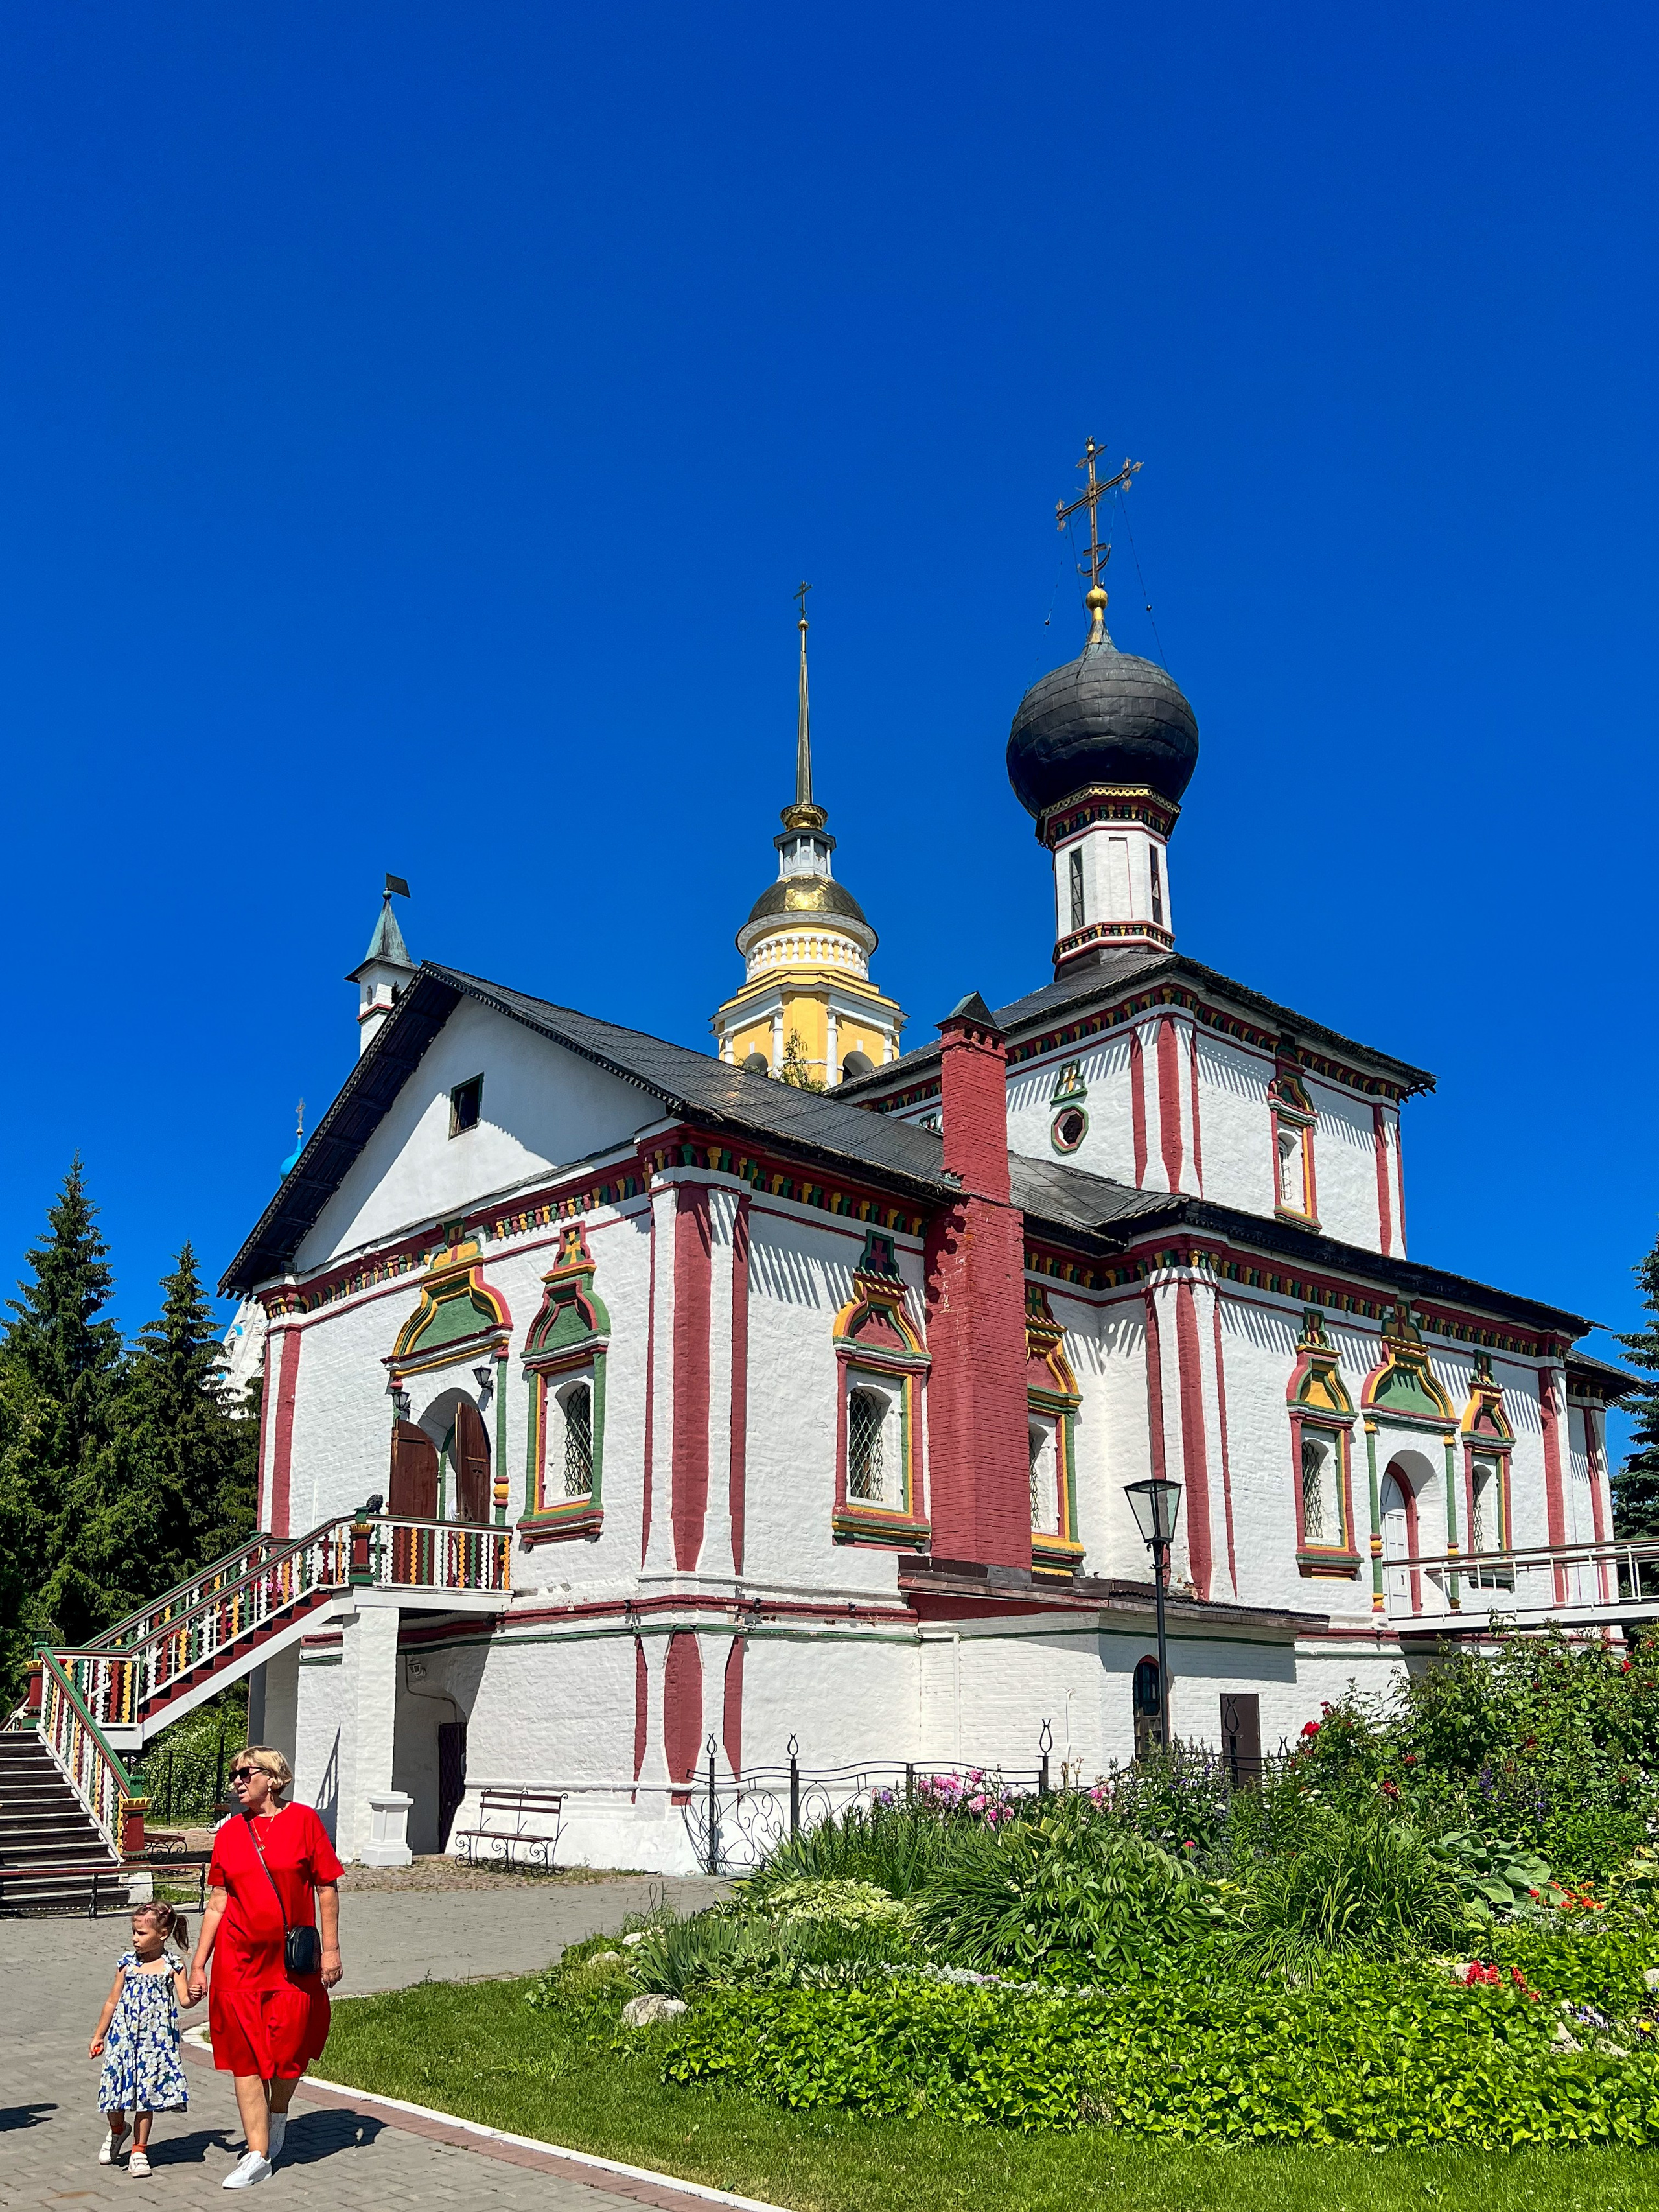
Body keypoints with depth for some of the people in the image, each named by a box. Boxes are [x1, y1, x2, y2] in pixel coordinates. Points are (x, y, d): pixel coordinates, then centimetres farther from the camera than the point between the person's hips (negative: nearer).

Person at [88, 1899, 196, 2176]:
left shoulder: (173, 1966, -4)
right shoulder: (127, 1963, 3)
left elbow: (184, 2000, -12)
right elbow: (112, 2002, 11)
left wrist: (194, 1995, -35)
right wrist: (98, 2036, 15)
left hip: (155, 2039, -2)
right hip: (123, 2036, 2)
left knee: (146, 2093, 2)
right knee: (117, 2087, 1)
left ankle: (139, 2151, 19)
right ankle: (117, 2129, 35)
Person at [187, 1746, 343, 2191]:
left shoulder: (303, 1820, -4)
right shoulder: (230, 1833, 6)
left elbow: (327, 1888, -2)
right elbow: (217, 1903, 8)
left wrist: (331, 1949, -4)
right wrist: (198, 1963, 5)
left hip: (293, 1958, -2)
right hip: (239, 1958, 2)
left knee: (289, 2046, 4)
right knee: (245, 2052, 0)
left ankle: (277, 2118, 33)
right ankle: (257, 2154, 5)